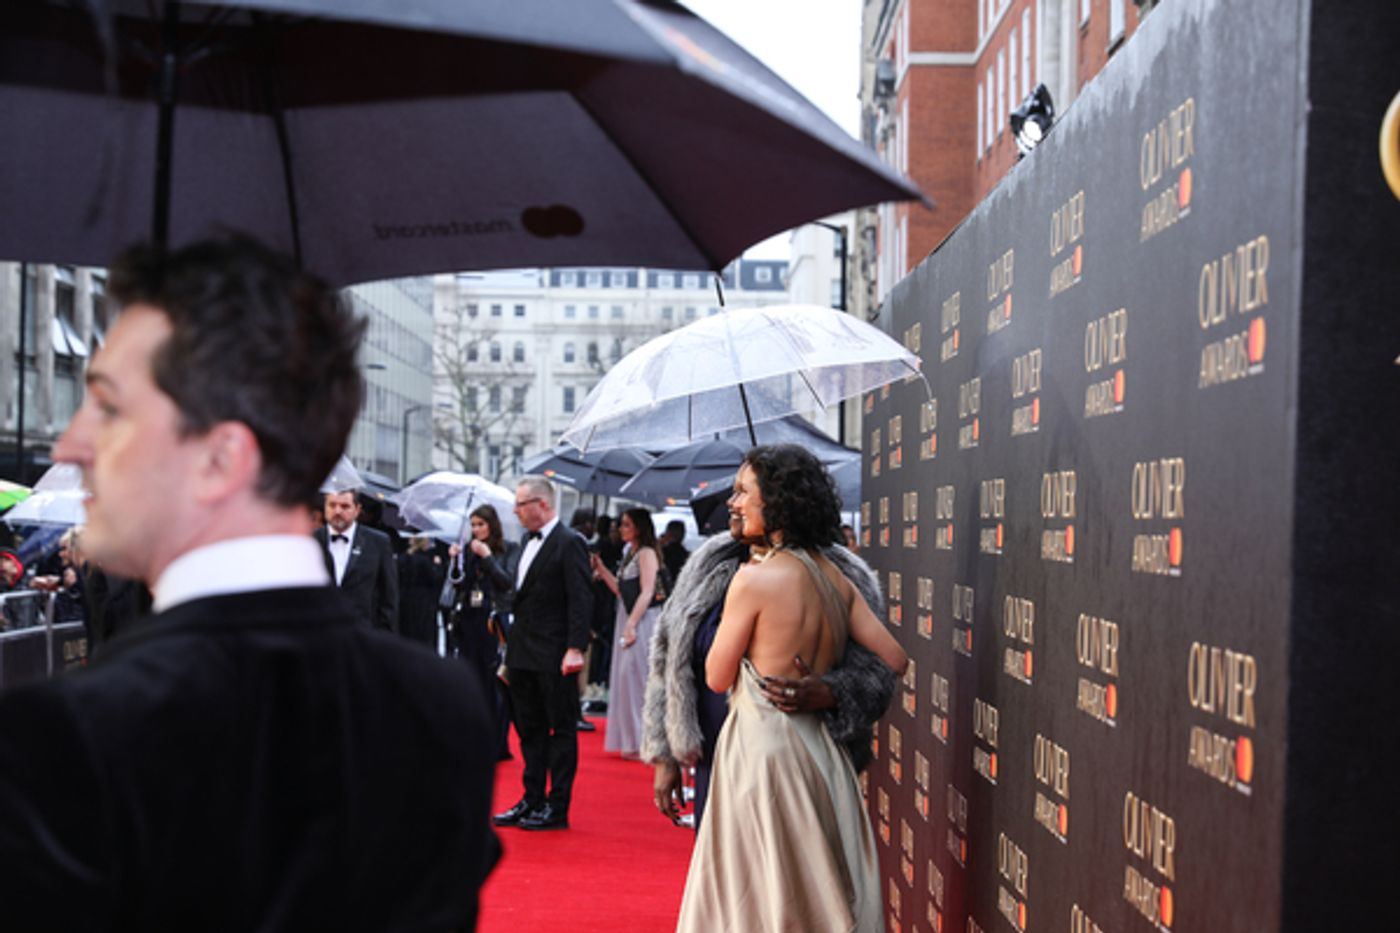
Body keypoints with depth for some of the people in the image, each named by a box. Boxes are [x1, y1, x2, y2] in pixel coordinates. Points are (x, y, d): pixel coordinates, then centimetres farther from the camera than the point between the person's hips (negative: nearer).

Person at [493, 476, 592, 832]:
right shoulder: (528, 540, 15)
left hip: (554, 656, -9)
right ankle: (533, 800, 23)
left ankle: (557, 808, 8)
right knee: (529, 730, 14)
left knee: (561, 730, 2)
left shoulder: (569, 543, -11)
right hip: (523, 655, 9)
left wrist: (575, 649, -22)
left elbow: (580, 599, -16)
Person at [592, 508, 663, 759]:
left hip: (642, 620, -9)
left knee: (635, 675, -9)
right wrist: (601, 569, 10)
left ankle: (642, 741, -2)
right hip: (628, 619, 9)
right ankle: (632, 741, 17)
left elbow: (646, 593, -17)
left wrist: (632, 624, -22)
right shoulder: (630, 554, 18)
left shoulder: (647, 553, -9)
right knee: (626, 676, 10)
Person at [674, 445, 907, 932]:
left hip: (761, 748, -7)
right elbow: (894, 661, 7)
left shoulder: (753, 578, -16)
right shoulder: (836, 578, 3)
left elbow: (716, 677, -7)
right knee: (822, 893, 16)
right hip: (820, 750, 7)